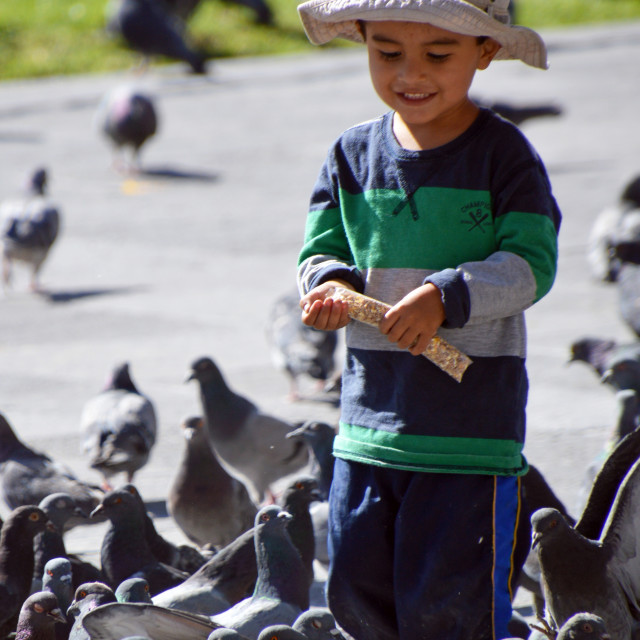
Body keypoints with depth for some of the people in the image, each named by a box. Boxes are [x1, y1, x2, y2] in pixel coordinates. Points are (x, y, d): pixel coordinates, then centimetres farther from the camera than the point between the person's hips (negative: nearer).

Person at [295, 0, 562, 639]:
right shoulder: (354, 153, 7)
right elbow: (319, 250, 10)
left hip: (471, 428, -5)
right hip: (370, 415, 5)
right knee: (356, 588, 9)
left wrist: (447, 297, -27)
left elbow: (532, 264, -12)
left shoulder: (503, 153, -6)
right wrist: (330, 285, -14)